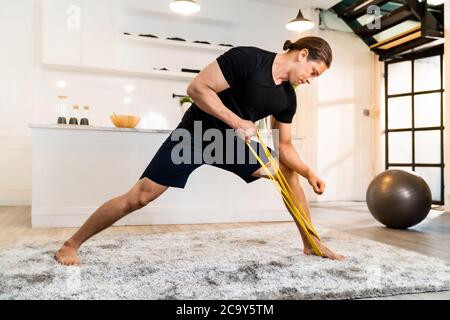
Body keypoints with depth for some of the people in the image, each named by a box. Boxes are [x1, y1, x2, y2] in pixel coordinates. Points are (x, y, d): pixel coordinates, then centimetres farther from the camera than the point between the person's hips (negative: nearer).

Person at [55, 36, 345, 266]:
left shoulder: (288, 98, -2)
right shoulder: (247, 58, -23)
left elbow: (285, 146, 4)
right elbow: (197, 88, -26)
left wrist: (309, 173, -9)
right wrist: (237, 122, -29)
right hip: (196, 134, -6)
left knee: (289, 174, 2)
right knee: (140, 196, -10)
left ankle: (311, 243, 18)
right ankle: (71, 246, 8)